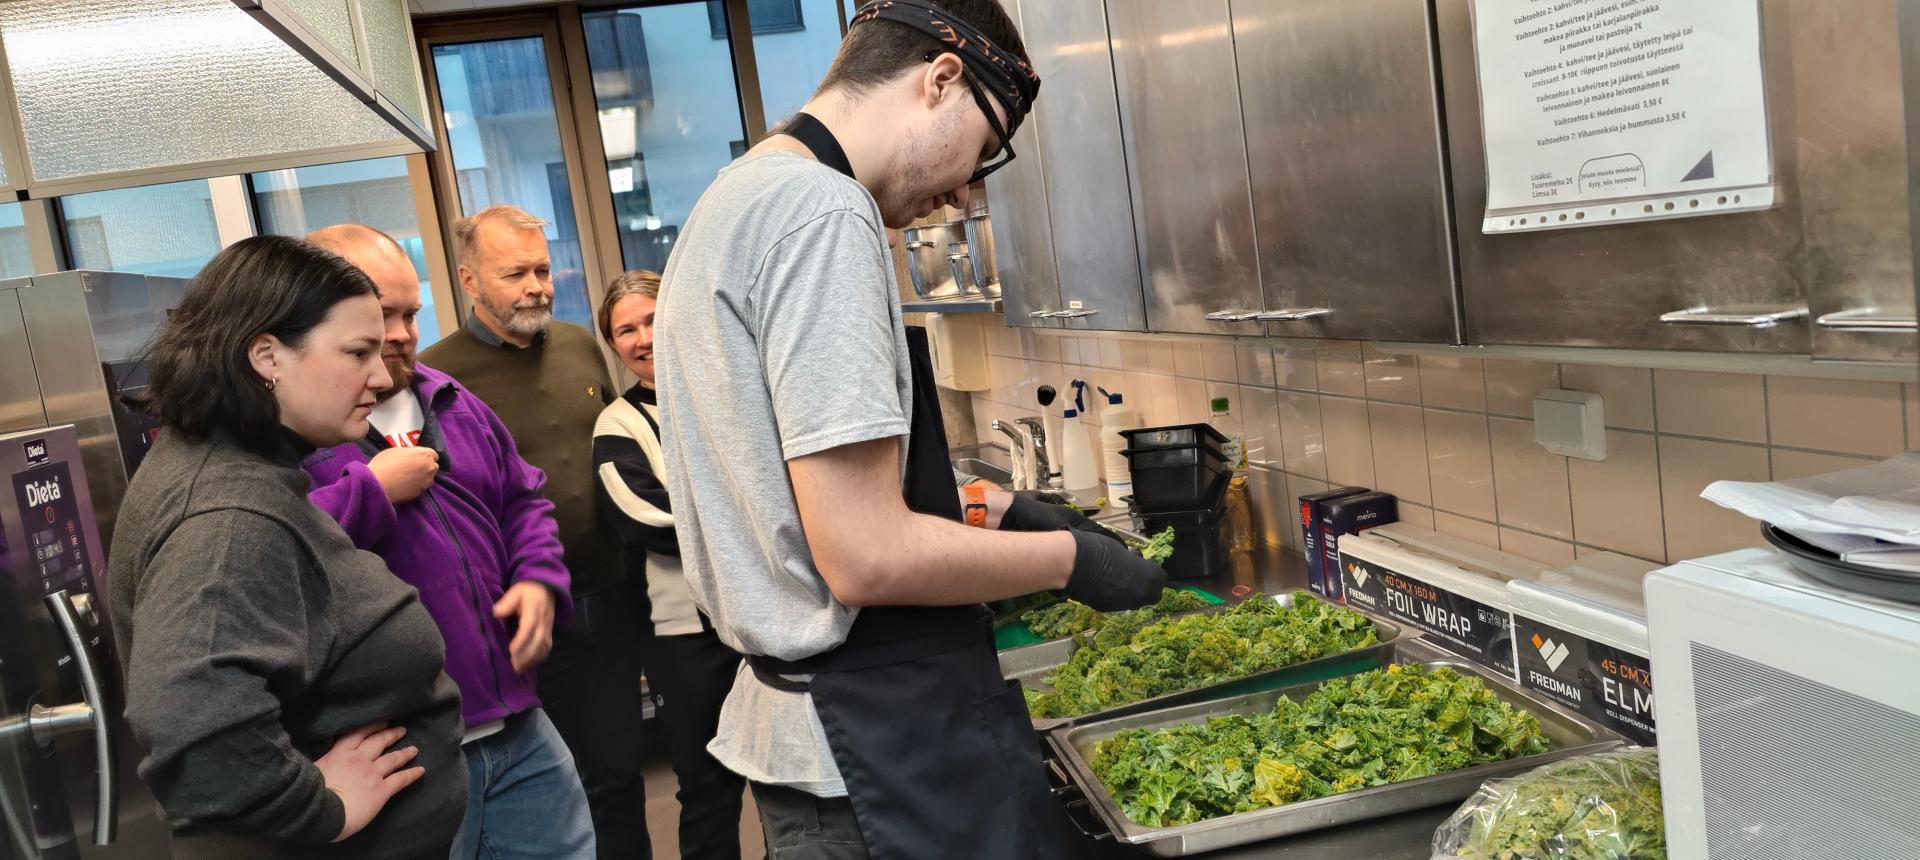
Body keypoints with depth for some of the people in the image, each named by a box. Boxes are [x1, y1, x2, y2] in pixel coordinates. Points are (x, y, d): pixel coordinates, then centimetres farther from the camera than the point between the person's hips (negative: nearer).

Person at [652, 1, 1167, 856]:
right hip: (885, 747, -10)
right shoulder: (823, 209, -20)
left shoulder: (731, 200, 12)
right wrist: (1069, 558, -10)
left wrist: (994, 511, 16)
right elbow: (868, 557, -24)